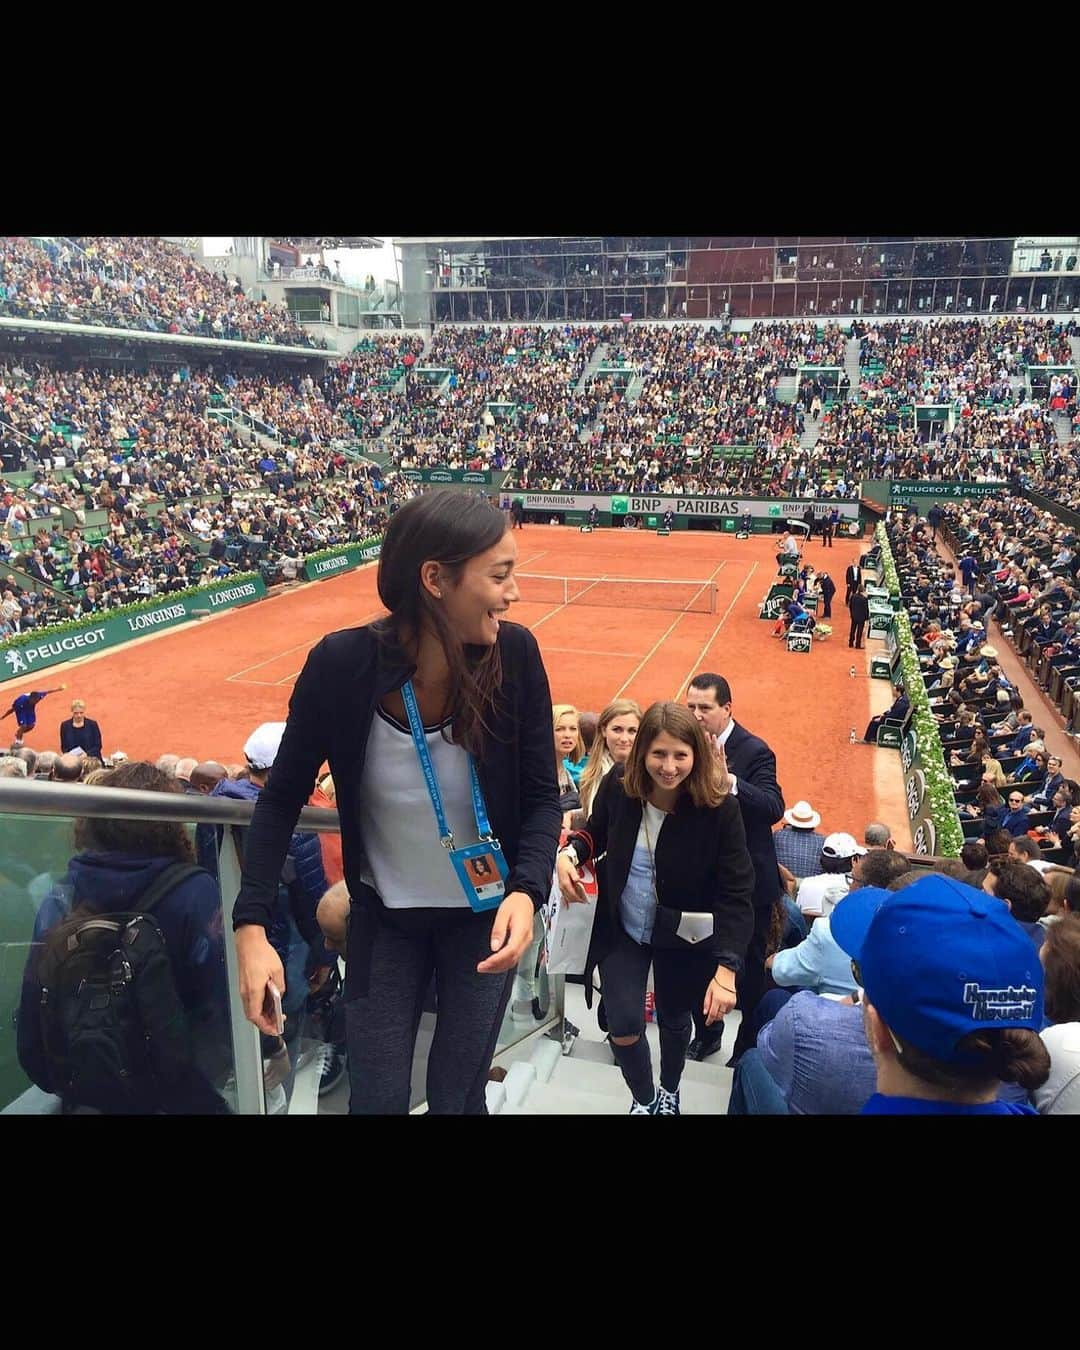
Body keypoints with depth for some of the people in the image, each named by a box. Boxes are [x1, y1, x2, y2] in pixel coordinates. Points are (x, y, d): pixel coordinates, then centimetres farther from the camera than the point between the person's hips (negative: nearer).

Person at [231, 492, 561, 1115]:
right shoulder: (342, 665, -24)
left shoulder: (514, 654, -21)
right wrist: (252, 925, -19)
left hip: (485, 915, 1)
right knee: (377, 1099, 12)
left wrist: (526, 891, -28)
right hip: (384, 918, 0)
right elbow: (282, 800, -11)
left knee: (458, 1098, 14)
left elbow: (542, 796, -11)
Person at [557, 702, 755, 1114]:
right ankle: (642, 1100, 35)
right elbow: (596, 832, 3)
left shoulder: (718, 806, -26)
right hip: (621, 928, 1)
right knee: (623, 1027, 0)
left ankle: (669, 1091, 55)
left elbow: (736, 891, -24)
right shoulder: (619, 783, -18)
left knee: (673, 1021, 22)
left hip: (682, 937, -1)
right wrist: (569, 853, -19)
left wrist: (726, 968, -31)